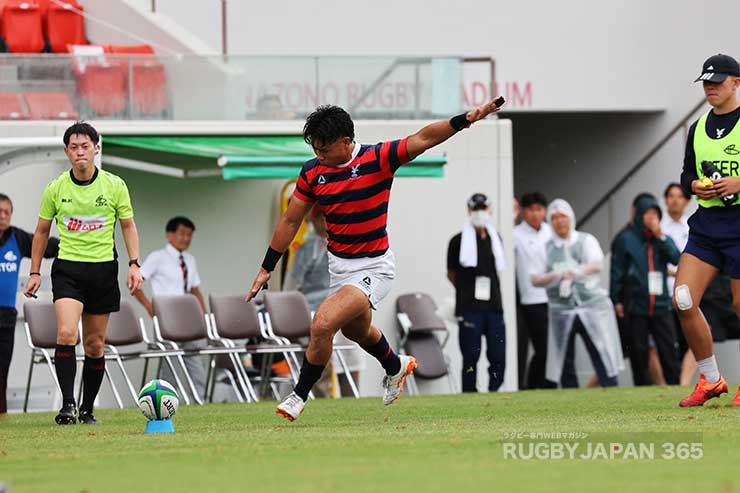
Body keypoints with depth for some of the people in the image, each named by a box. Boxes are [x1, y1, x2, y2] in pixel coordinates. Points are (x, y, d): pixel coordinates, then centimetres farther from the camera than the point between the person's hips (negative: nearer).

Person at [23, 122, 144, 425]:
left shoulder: (115, 186, 0)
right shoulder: (55, 189, 1)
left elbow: (128, 226, 9)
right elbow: (42, 231, 12)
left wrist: (134, 264, -3)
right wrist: (35, 272, 9)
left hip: (103, 269, 1)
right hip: (67, 269, -1)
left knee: (95, 344, 5)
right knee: (66, 334, -21)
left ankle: (87, 409, 17)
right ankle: (67, 405, -19)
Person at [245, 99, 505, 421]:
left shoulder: (377, 159, -17)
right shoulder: (312, 173, -3)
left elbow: (424, 138, -25)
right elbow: (290, 221, 6)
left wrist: (465, 119, -39)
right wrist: (266, 268, 8)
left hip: (374, 268, -7)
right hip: (339, 265, 7)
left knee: (322, 324, -23)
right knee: (357, 330, 28)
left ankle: (299, 396, -3)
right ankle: (395, 367, 60)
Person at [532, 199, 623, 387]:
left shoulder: (586, 240, 7)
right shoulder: (546, 248, 9)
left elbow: (597, 265, -8)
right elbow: (535, 279, 1)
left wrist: (574, 272, -24)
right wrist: (556, 276, -16)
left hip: (592, 306, -2)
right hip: (561, 311, 2)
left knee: (602, 357, -7)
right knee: (565, 363, 3)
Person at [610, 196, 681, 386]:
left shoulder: (664, 240, 10)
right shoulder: (627, 240, 2)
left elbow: (676, 258, -7)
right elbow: (617, 271, 2)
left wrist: (660, 237, -13)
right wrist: (616, 300, -2)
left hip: (662, 306, 2)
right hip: (637, 306, -2)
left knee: (669, 351, -3)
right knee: (639, 354, 2)